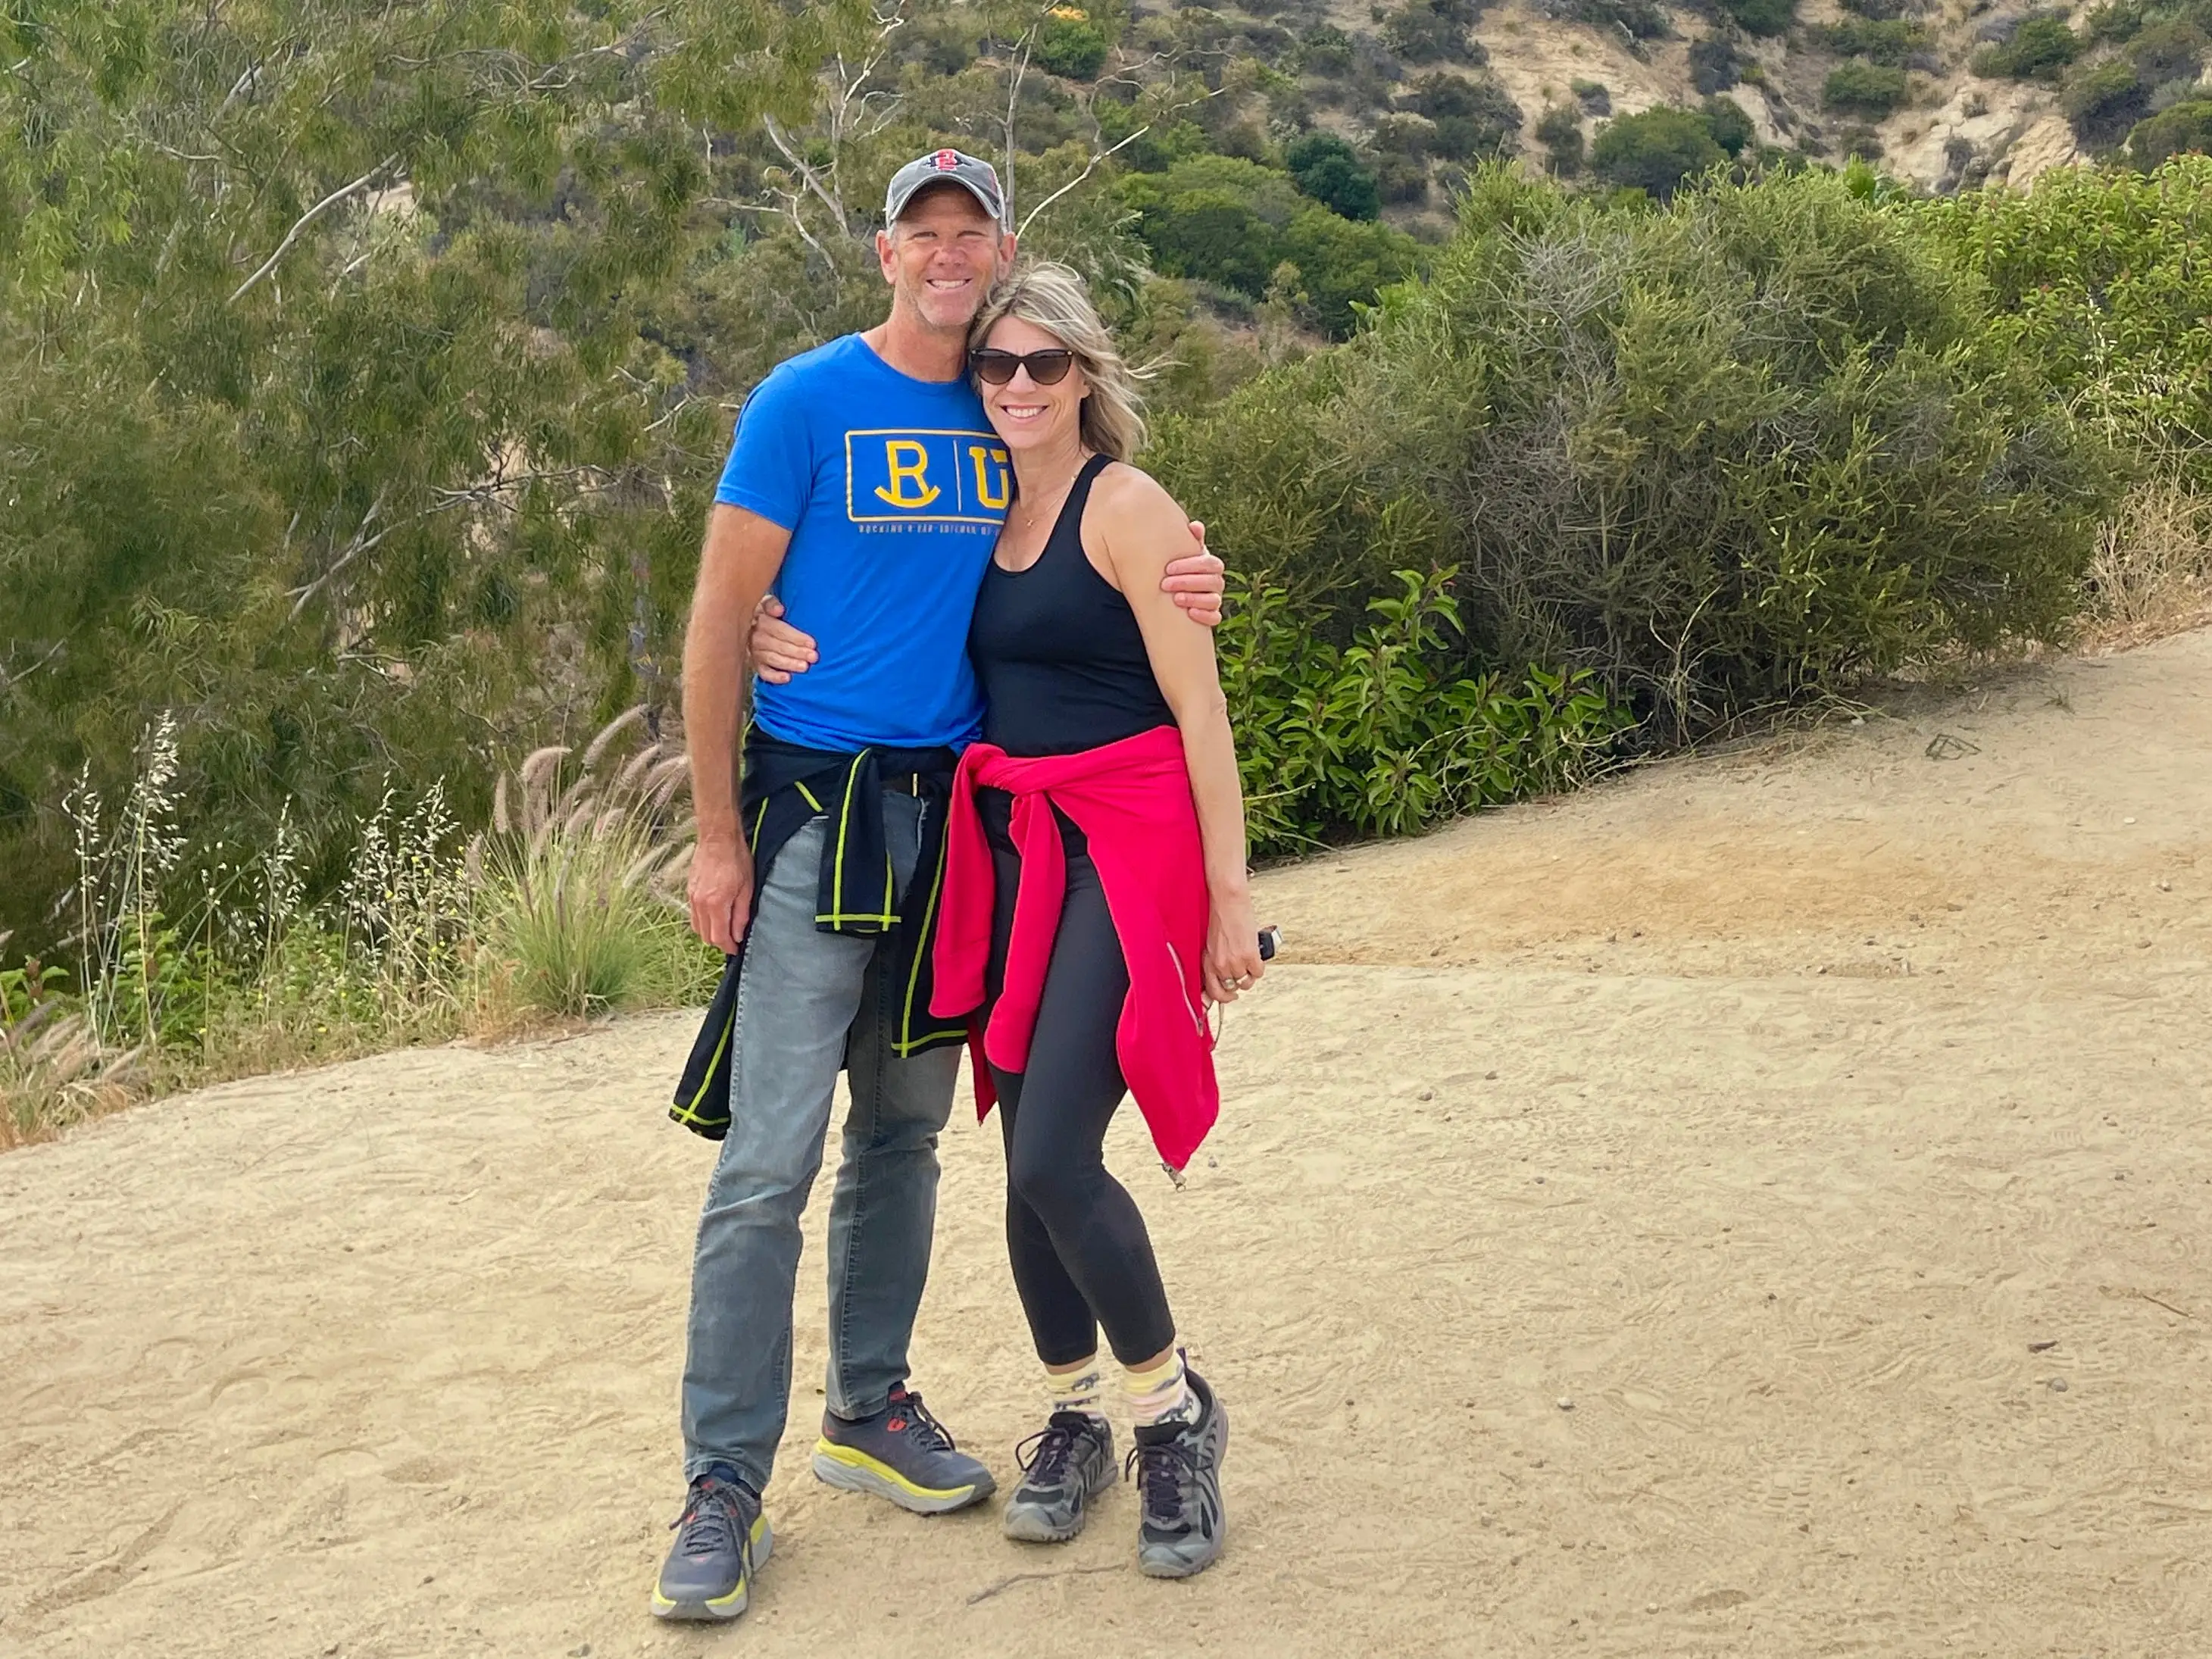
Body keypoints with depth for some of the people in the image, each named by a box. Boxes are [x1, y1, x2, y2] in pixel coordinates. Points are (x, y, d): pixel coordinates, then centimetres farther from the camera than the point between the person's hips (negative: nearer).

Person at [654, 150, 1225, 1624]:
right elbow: (721, 618, -6)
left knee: (904, 1132, 14)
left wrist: (1169, 607, -4)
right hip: (816, 806, -5)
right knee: (770, 1158, -8)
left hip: (954, 812, 5)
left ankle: (870, 1408, 28)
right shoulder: (808, 402, -5)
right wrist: (718, 834, -10)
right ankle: (725, 1482, -1)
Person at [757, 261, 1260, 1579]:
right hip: (1007, 853, 6)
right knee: (1029, 1163, 7)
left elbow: (1200, 707, -9)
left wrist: (1230, 891, -12)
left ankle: (1178, 1415, 5)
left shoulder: (1126, 506, -6)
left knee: (1053, 1159, -15)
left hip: (1125, 850, -6)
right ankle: (1075, 1418, 25)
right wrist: (792, 648, -3)